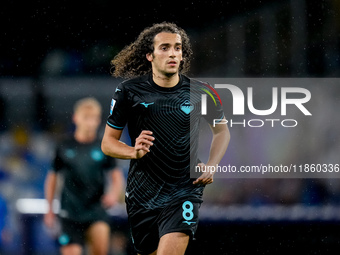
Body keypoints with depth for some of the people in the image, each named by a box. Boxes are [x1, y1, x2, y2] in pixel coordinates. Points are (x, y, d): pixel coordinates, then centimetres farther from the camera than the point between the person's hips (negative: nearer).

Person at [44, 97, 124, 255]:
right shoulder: (65, 147, 3)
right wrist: (50, 208, 10)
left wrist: (114, 193, -15)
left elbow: (117, 176, 6)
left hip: (96, 209, 0)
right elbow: (52, 177, 12)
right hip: (70, 211, 0)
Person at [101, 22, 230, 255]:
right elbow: (108, 143, 2)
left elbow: (221, 131, 17)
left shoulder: (200, 93, -1)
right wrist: (134, 151, -18)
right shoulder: (129, 91, -4)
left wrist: (211, 166, 1)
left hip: (184, 190, -1)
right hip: (142, 191, 1)